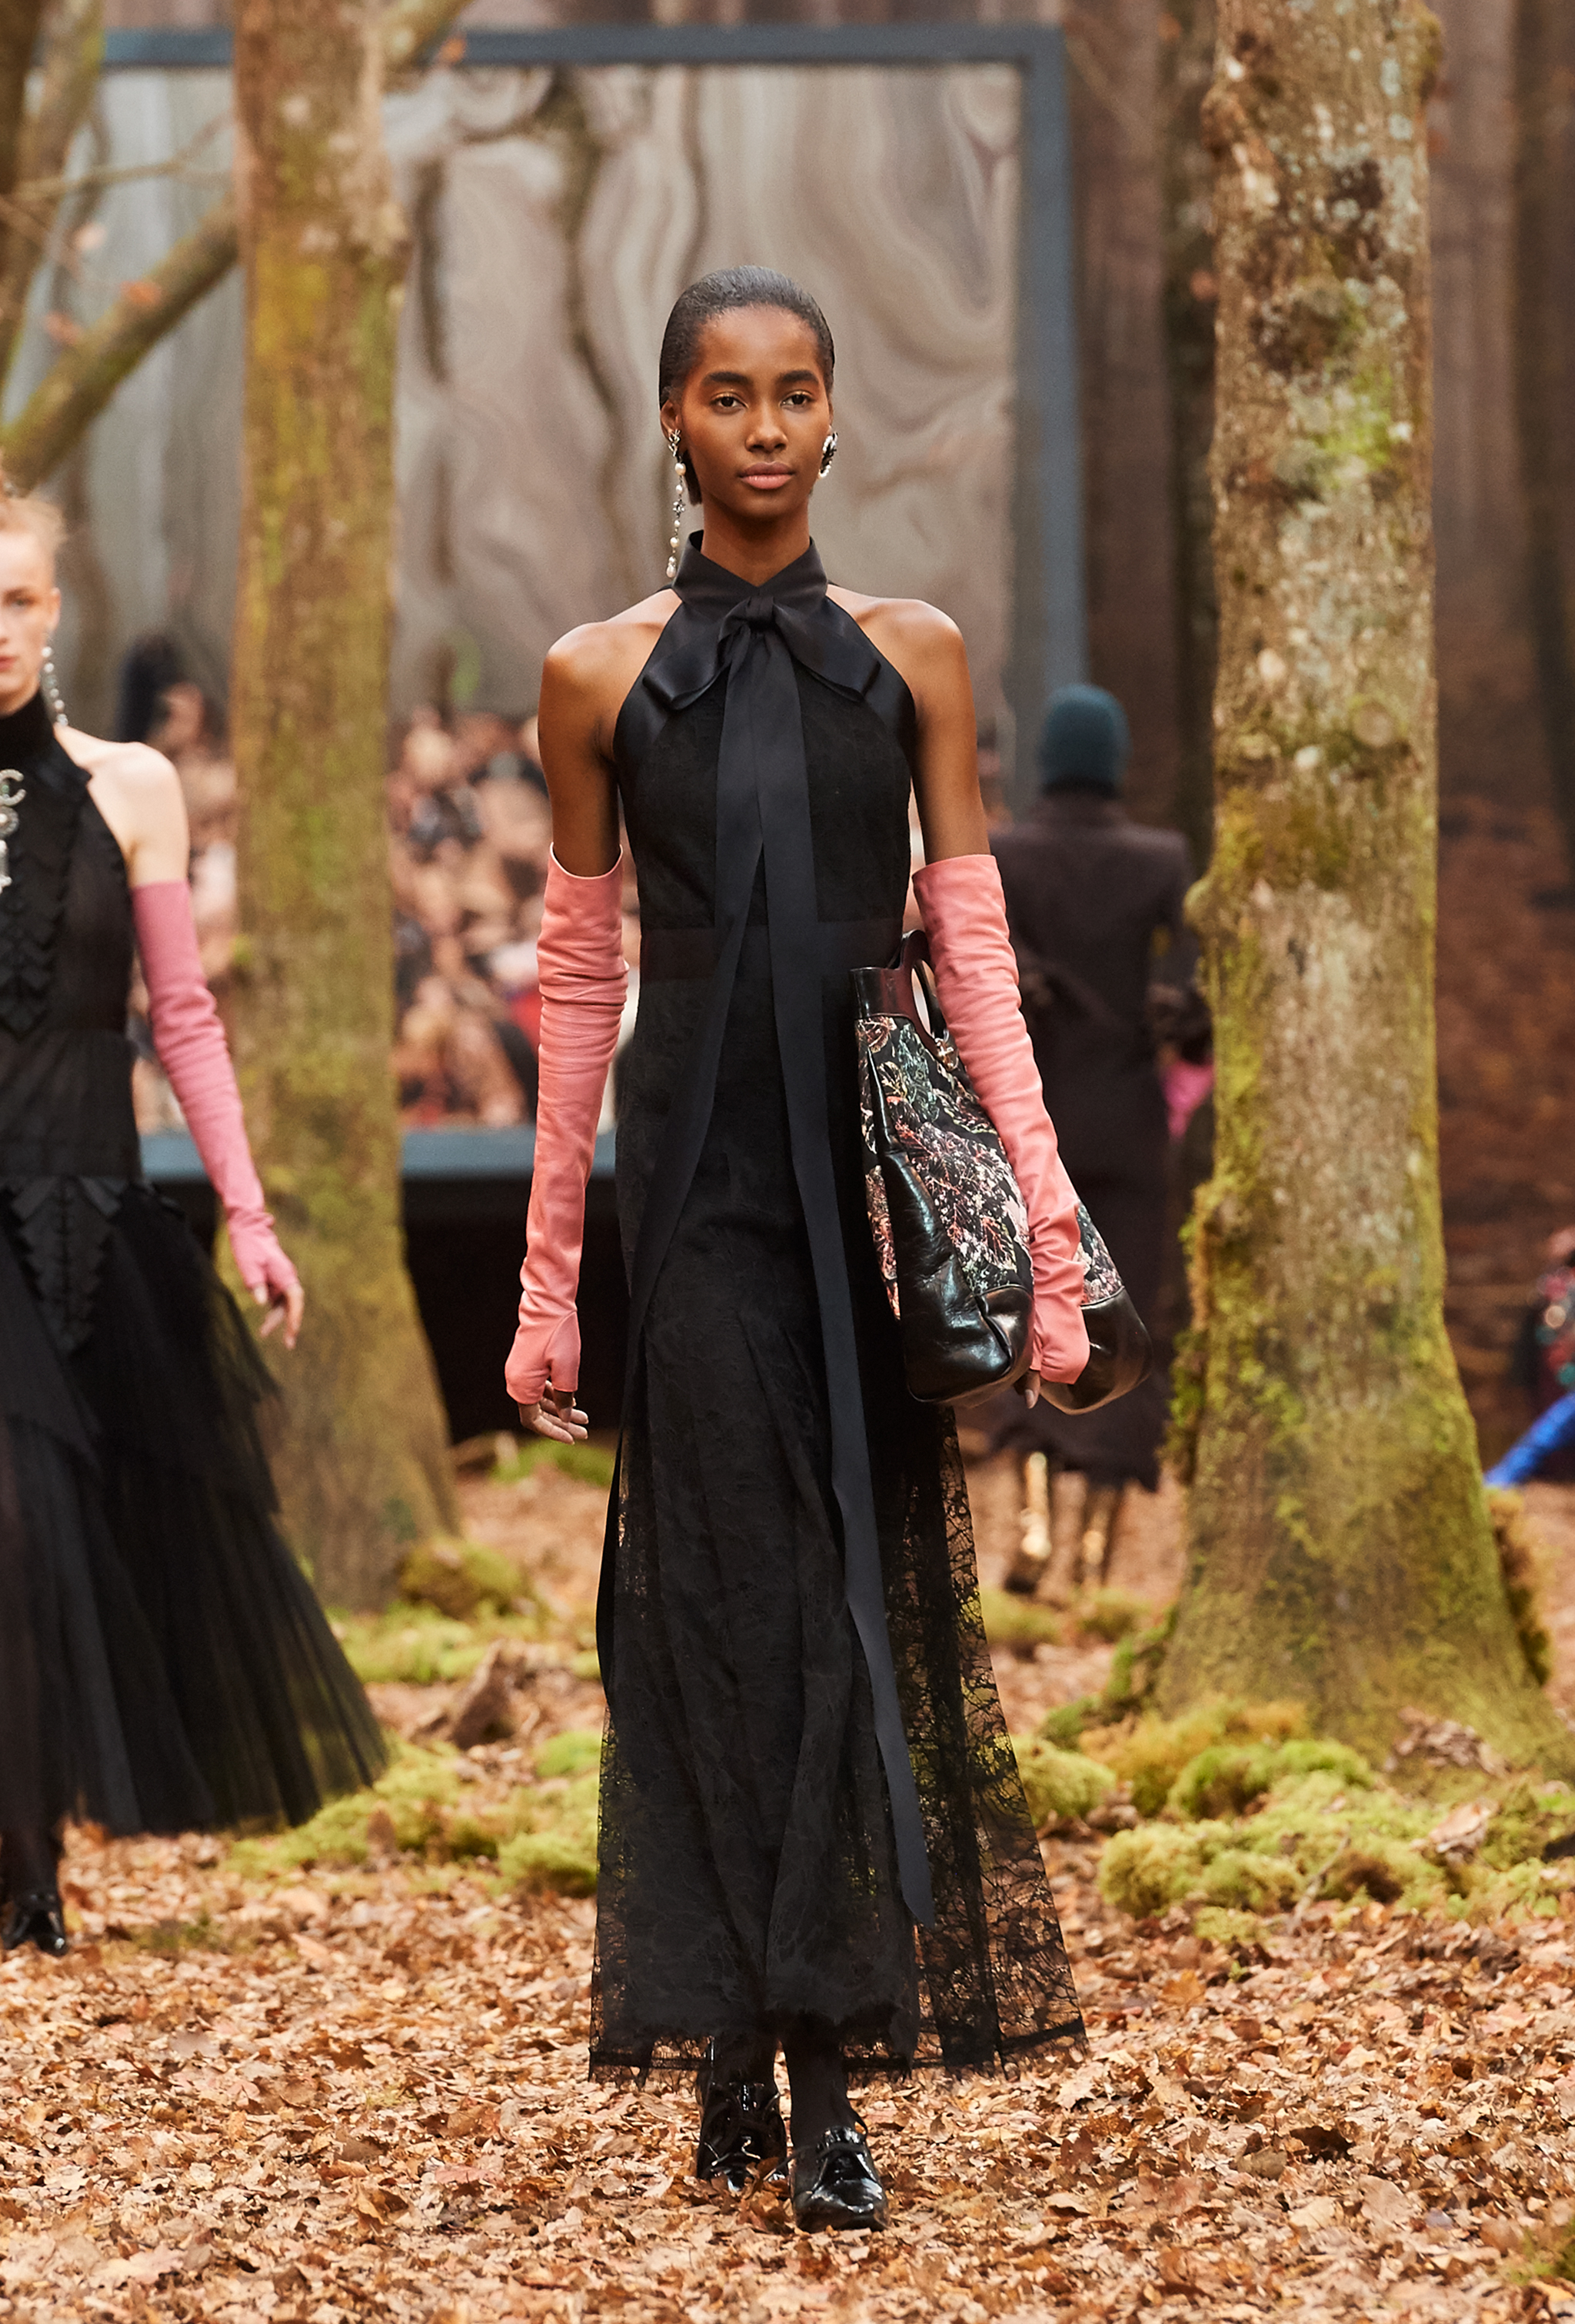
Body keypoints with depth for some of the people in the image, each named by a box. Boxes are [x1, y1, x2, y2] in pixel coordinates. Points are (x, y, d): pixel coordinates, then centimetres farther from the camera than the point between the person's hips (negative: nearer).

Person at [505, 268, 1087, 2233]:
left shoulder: (911, 656, 7)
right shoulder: (600, 677, 5)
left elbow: (972, 946, 5)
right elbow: (579, 976, 8)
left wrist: (1044, 1212, -5)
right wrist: (552, 1275, 7)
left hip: (875, 1161, 1)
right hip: (697, 1169, -1)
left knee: (866, 1592, 0)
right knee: (730, 1594, -4)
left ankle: (827, 2069, 5)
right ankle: (734, 2063, -2)